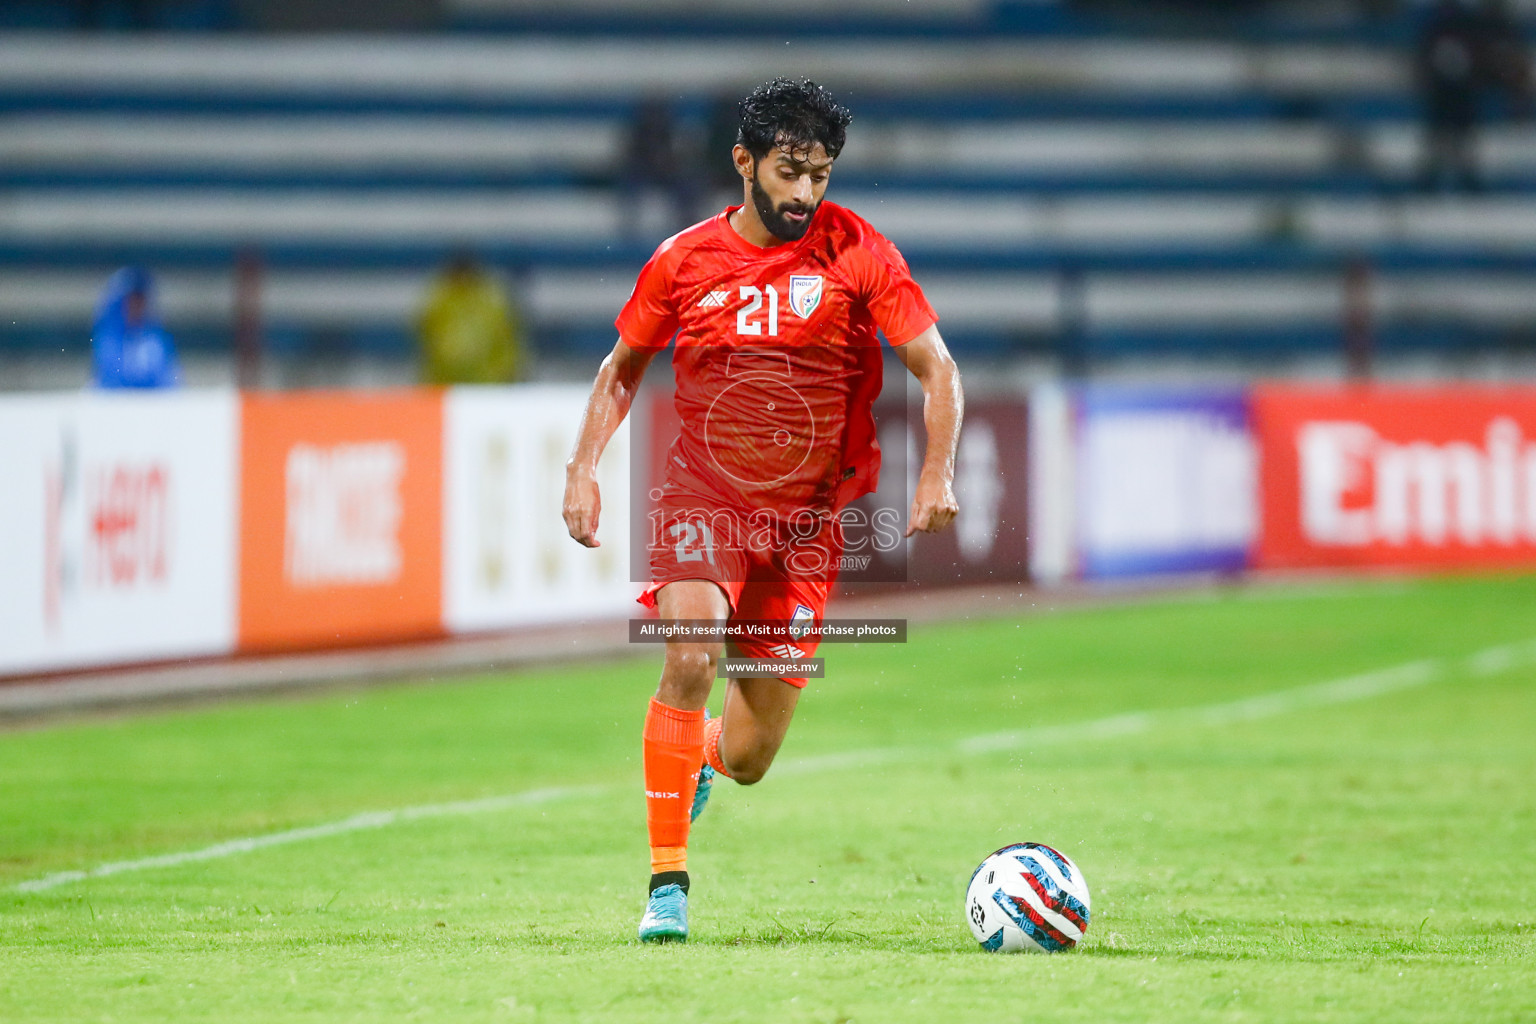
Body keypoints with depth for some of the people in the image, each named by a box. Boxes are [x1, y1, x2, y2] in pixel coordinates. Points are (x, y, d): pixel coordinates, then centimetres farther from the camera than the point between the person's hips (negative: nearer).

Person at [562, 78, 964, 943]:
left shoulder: (858, 253, -4)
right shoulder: (685, 260, -1)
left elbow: (937, 369, -2)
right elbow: (622, 369, 14)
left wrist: (938, 473, -17)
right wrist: (584, 467, 1)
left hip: (809, 514, 1)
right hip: (704, 492, 0)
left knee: (751, 758, 4)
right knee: (690, 658, -29)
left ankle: (698, 761, 44)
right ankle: (667, 884, -20)